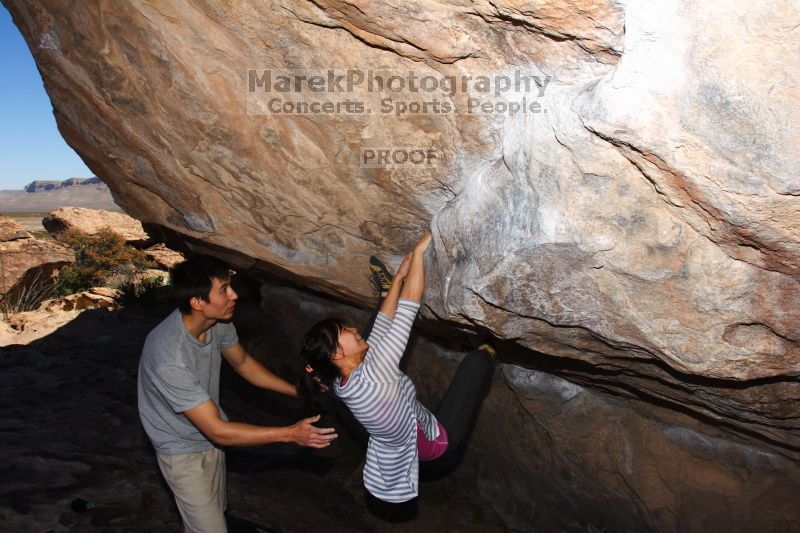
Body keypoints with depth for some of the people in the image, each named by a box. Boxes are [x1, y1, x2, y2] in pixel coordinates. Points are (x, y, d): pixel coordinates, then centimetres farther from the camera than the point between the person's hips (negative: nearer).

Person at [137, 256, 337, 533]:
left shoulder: (217, 321, -18)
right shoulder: (169, 359, -39)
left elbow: (242, 362, 3)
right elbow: (218, 431, -34)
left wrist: (298, 391, -4)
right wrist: (291, 434, -34)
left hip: (208, 436, 7)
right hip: (184, 451, -7)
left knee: (214, 510, 27)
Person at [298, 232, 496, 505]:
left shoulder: (343, 380, -14)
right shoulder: (370, 377, -39)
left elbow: (380, 328, -5)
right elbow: (409, 304, -38)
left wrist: (399, 277, -4)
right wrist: (419, 250, -29)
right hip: (439, 438, -7)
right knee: (478, 358, -2)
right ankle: (490, 351, 28)